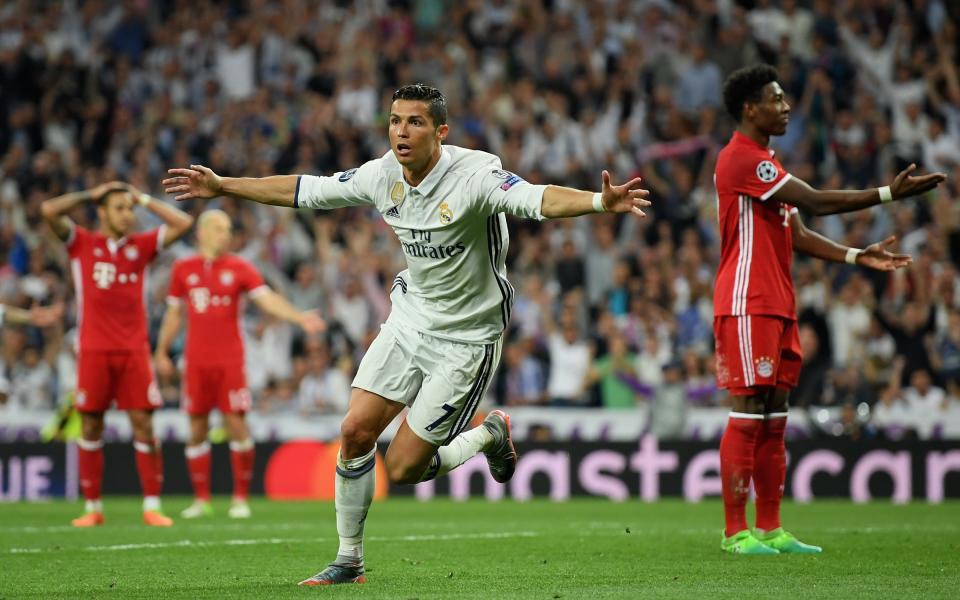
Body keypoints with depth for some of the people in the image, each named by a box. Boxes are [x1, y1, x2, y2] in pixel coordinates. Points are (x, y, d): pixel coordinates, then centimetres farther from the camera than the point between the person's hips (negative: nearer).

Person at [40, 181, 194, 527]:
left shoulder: (141, 246, 10)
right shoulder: (82, 244, 5)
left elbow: (183, 223, 5)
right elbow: (49, 211, -8)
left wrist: (144, 199, 8)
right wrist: (90, 195, 0)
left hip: (133, 349, 1)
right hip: (93, 350, -1)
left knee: (144, 424, -4)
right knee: (91, 427, 2)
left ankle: (152, 506, -2)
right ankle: (92, 508, 9)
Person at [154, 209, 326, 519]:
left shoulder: (239, 268, 2)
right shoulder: (183, 269, 7)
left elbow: (267, 299, -7)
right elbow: (173, 314, 15)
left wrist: (300, 318, -21)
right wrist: (161, 352, 13)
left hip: (230, 360, -2)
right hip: (196, 362, 2)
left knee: (236, 423, -6)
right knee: (197, 428, 2)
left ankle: (241, 498, 2)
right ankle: (201, 499, 11)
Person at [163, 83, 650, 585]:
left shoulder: (474, 173, -23)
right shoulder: (382, 175, -5)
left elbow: (536, 199, -40)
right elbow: (303, 190, 8)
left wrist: (601, 202, -59)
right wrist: (221, 186, 12)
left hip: (466, 338, -6)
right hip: (411, 318, 6)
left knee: (403, 468, -7)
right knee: (356, 431, -6)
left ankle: (490, 436, 22)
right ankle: (349, 560, 11)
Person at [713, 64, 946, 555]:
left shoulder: (765, 163, 21)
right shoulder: (740, 158, -12)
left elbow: (796, 235, 18)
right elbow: (815, 202, -19)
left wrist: (857, 257, 7)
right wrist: (889, 193, -19)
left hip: (777, 306, 10)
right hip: (747, 305, -10)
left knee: (773, 417, 9)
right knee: (748, 414, -9)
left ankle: (769, 529, 11)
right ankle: (736, 532, -6)